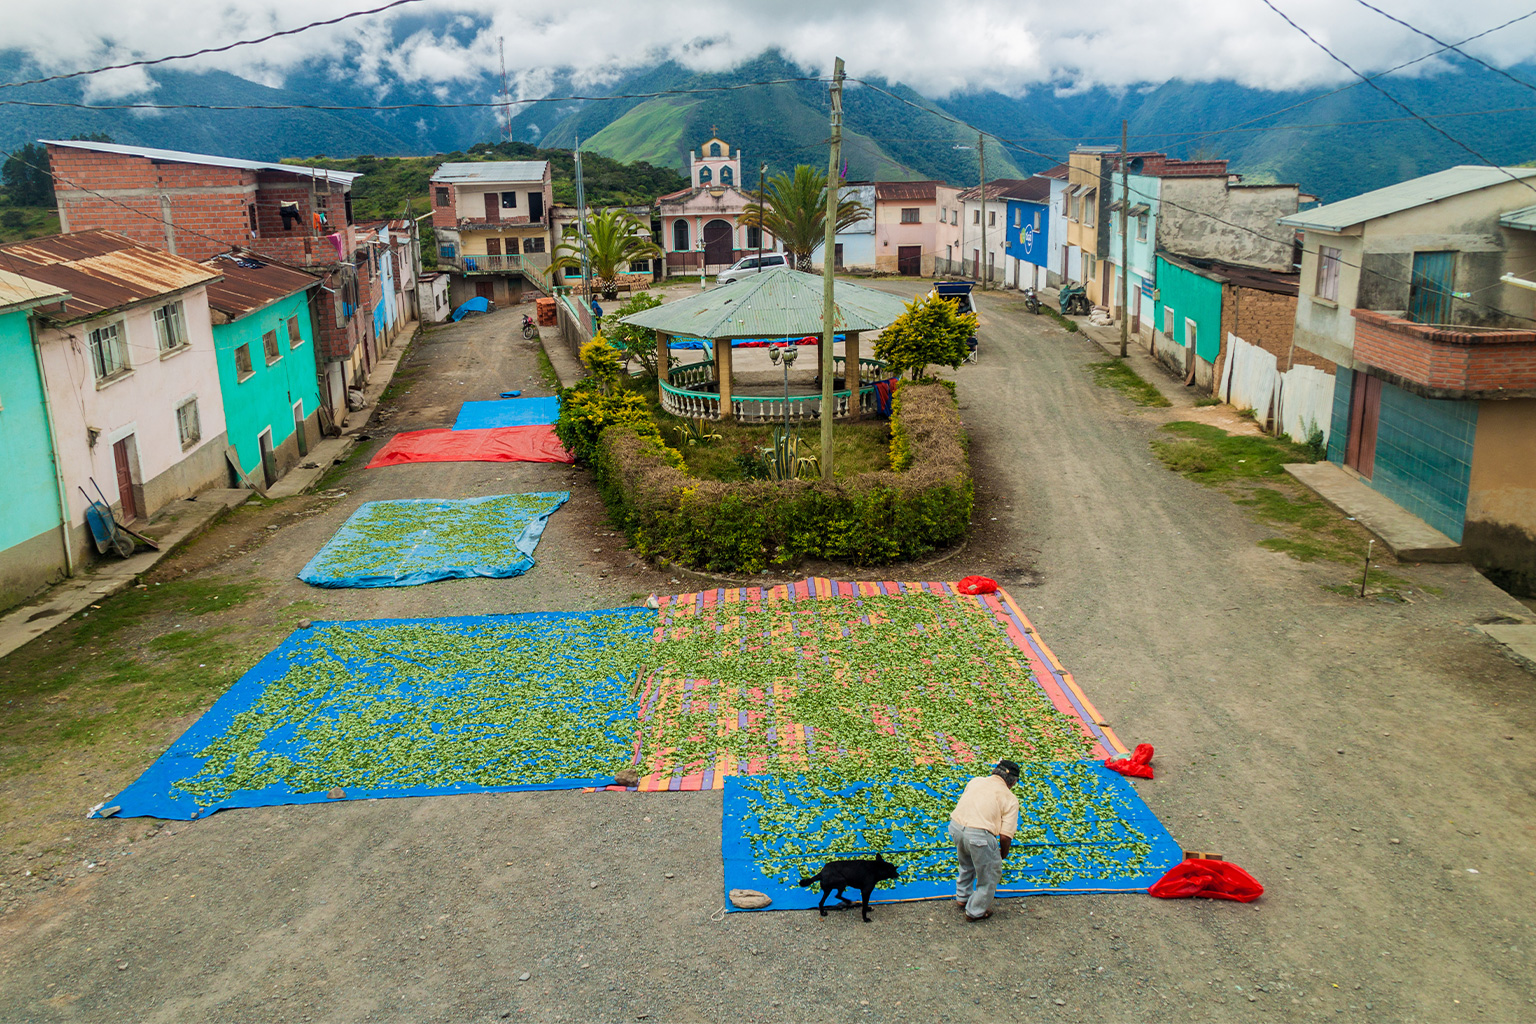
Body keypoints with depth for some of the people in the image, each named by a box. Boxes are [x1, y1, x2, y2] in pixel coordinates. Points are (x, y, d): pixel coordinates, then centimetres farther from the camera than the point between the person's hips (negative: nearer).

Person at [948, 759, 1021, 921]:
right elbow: (1005, 835, -3)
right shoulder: (1010, 799, 4)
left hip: (955, 826, 6)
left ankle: (962, 898, 51)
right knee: (989, 875, 20)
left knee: (967, 864, 35)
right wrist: (1003, 854, 16)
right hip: (978, 834, -6)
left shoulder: (976, 781, 17)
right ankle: (975, 912, 33)